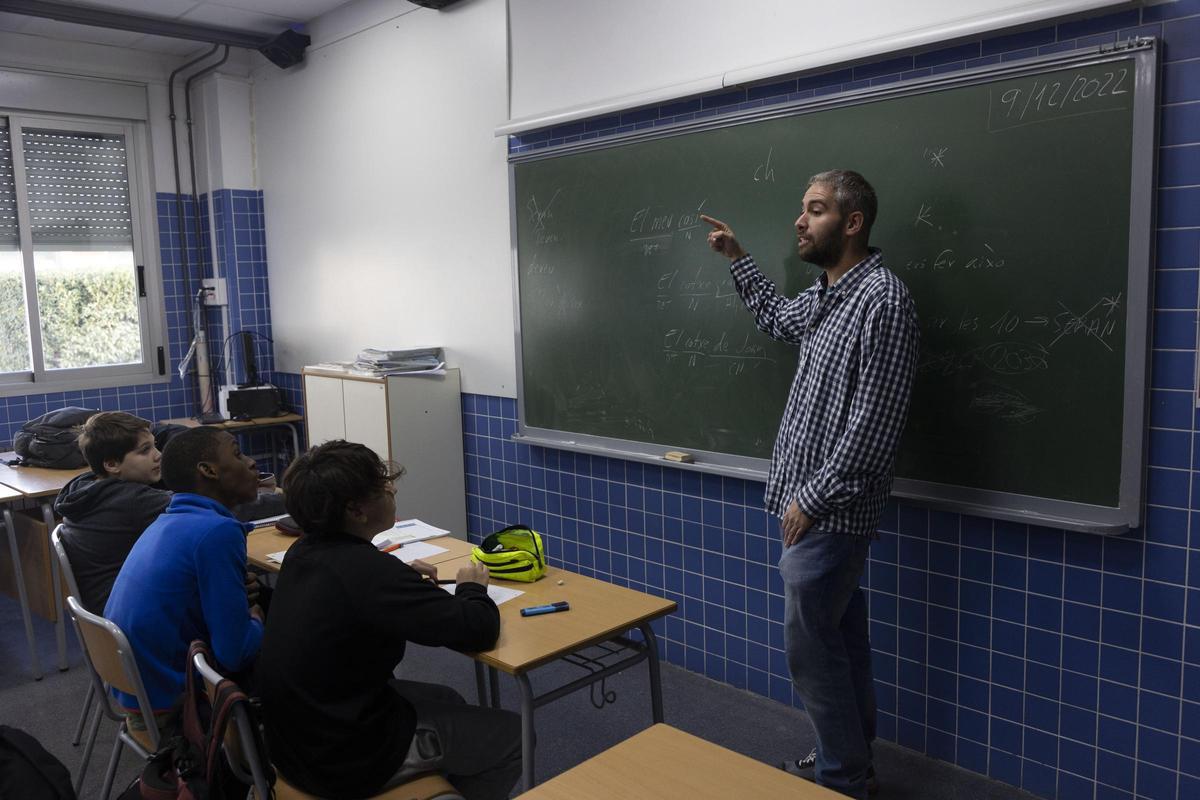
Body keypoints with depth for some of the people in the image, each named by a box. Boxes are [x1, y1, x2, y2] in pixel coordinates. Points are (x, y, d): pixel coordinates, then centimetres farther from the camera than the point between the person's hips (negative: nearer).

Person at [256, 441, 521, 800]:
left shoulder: (303, 552, -3)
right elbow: (478, 630, -25)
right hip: (345, 760, -8)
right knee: (512, 734, 4)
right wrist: (472, 588, -4)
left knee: (447, 701, 26)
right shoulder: (368, 570, -30)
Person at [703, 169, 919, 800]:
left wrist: (812, 497, -19)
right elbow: (776, 320, 34)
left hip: (829, 512, -9)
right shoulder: (825, 294, 10)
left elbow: (873, 424, -23)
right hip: (819, 505, 9)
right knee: (842, 639, 19)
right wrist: (737, 257, 30)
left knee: (811, 648, 0)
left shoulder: (881, 299, -19)